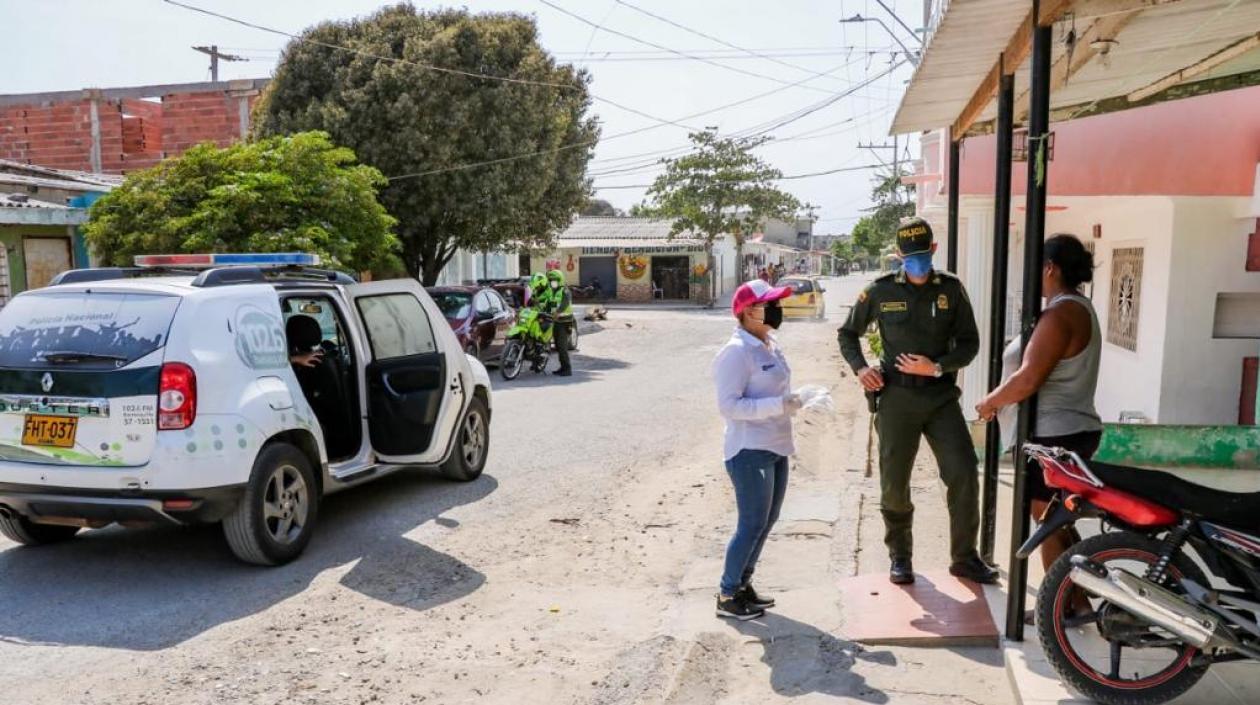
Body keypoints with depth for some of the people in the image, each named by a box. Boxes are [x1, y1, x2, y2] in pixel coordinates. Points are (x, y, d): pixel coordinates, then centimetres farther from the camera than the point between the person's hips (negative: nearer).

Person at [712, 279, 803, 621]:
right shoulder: (737, 351, -17)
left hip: (775, 448, 9)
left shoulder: (770, 346, 12)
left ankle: (743, 584, 30)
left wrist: (795, 400, 7)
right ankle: (727, 595, 12)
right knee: (752, 525, -3)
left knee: (767, 521, 15)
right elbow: (728, 405, -21)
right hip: (750, 451, -9)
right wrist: (779, 405, -24)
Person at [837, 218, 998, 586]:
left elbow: (969, 343, 3)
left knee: (963, 474, -7)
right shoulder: (881, 290, 0)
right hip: (896, 397, -1)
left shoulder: (951, 289, 2)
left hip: (941, 395, 1)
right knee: (894, 483, 5)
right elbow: (848, 333, 12)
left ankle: (964, 557, 11)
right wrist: (859, 367, -5)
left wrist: (937, 367, -14)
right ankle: (900, 556, 24)